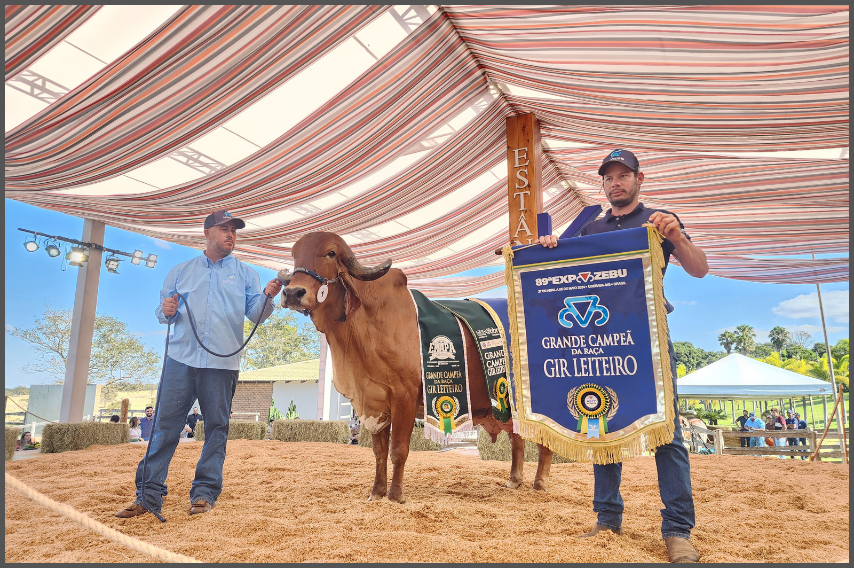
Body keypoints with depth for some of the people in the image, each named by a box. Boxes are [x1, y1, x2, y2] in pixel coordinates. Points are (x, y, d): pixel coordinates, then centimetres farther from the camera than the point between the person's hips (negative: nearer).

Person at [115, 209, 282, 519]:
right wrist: (166, 311, -7)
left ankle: (204, 492, 11)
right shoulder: (181, 271, 16)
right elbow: (163, 310, 17)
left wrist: (267, 296, -20)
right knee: (165, 424, 1)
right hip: (181, 358, 1)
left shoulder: (245, 274, 12)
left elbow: (255, 313, 1)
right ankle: (149, 494, 8)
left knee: (216, 427, 2)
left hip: (223, 364, -1)